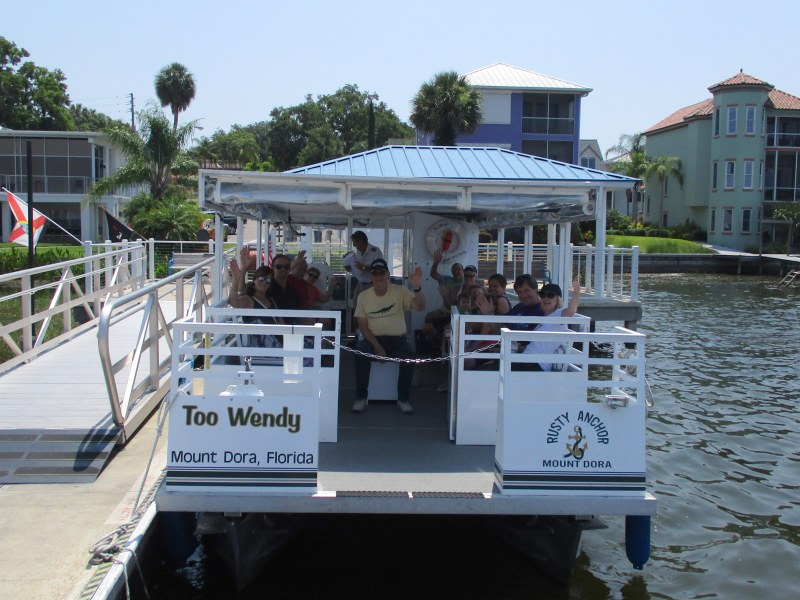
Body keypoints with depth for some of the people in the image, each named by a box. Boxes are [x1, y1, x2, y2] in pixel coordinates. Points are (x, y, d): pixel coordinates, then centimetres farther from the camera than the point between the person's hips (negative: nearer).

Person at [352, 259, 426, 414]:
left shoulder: (400, 291, -2)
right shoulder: (363, 296, 2)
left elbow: (420, 307, -15)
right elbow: (363, 325, -1)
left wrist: (417, 288, -36)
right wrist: (377, 347, -16)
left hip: (397, 339, -1)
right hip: (372, 338, 1)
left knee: (408, 356, -31)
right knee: (361, 353, -31)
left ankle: (403, 399, -12)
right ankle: (361, 398, -16)